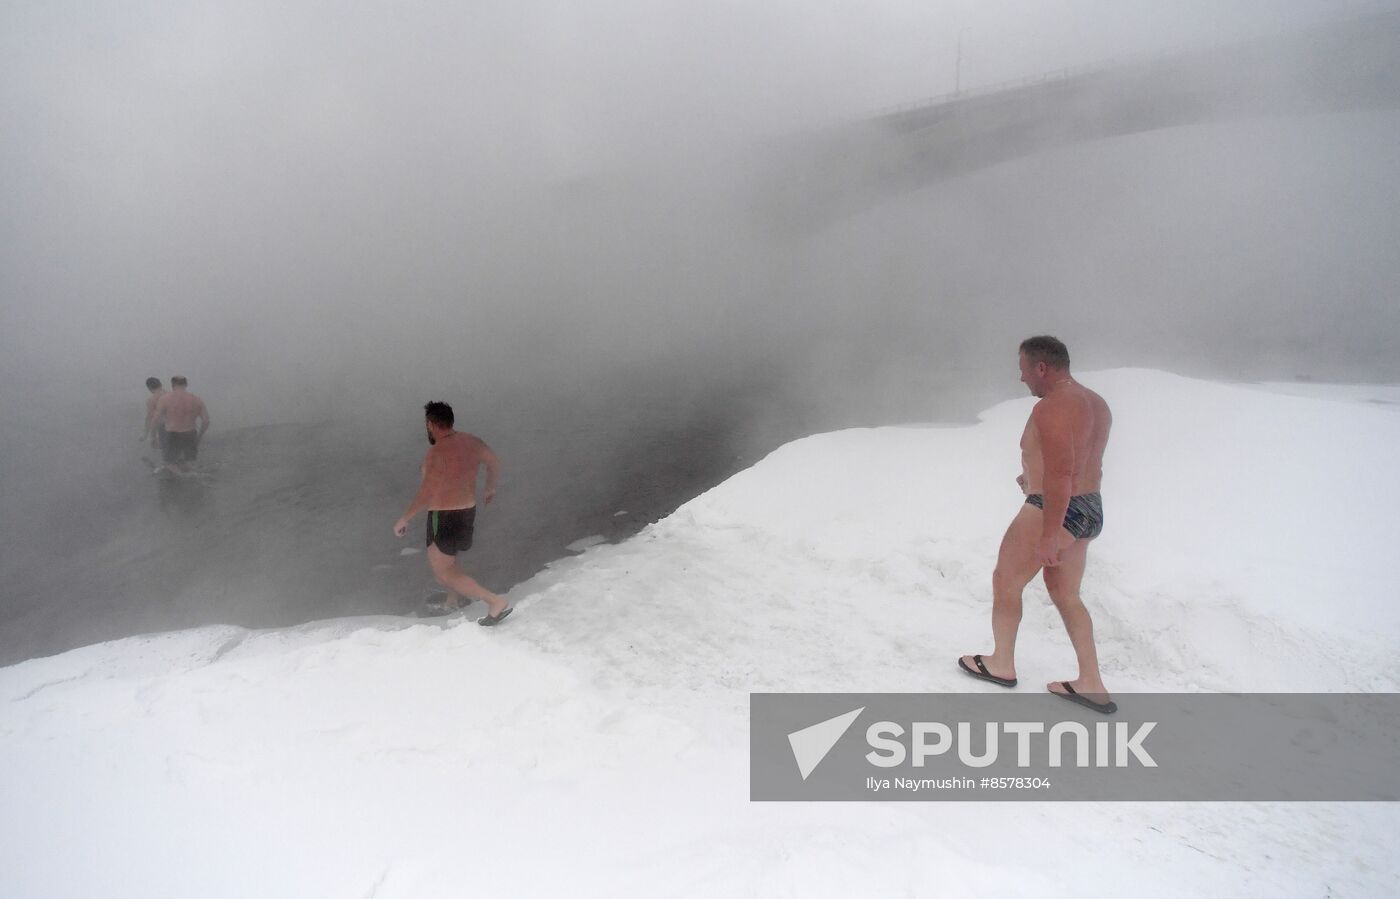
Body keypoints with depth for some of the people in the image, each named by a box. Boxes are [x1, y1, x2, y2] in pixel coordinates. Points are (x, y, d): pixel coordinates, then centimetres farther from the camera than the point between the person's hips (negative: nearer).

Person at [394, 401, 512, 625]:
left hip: (445, 518, -8)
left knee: (442, 572, 1)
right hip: (468, 512, 8)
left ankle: (496, 603, -6)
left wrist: (403, 519, -17)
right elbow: (495, 463, 16)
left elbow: (427, 493, -28)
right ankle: (456, 594, 45)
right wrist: (490, 488, 33)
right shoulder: (471, 442, 0)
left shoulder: (438, 452, -23)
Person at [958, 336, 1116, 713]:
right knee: (1065, 595, 17)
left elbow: (1060, 475, -27)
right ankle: (1092, 685, 18)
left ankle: (1001, 664, 23)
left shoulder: (1052, 407, -21)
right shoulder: (1095, 403, 11)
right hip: (1090, 511, 9)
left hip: (1053, 512, -9)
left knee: (1005, 581, 10)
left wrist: (1048, 535, -26)